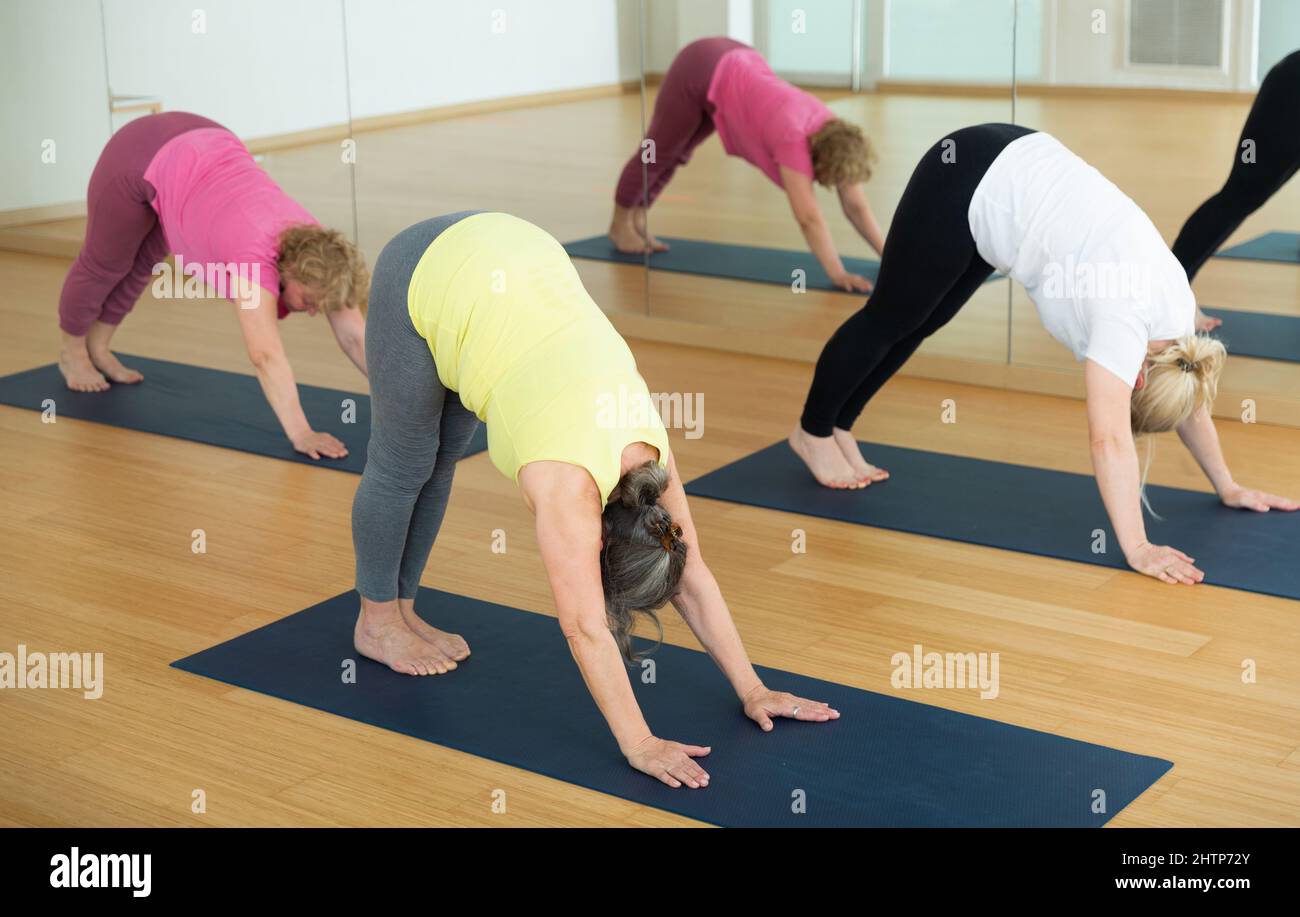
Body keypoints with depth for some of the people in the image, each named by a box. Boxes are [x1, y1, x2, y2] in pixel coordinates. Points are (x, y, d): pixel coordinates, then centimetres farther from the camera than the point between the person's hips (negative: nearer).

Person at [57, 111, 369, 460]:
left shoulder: (316, 254, -20)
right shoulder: (257, 256, -37)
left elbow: (354, 334, -17)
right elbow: (265, 354, -45)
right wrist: (300, 433, -48)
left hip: (199, 151, 6)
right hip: (143, 161, -6)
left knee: (144, 262, 24)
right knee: (105, 264, 17)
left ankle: (97, 350, 47)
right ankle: (73, 353, 43)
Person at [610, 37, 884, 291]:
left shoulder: (833, 135, -16)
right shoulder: (793, 136, -36)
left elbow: (856, 206, -11)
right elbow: (809, 217, -39)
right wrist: (837, 274, -39)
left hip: (735, 67, 6)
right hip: (701, 72, -6)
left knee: (678, 152, 24)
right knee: (660, 151, 15)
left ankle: (637, 217, 44)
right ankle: (620, 222, 38)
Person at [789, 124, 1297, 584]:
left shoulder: (1175, 306, -6)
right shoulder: (1126, 318, -28)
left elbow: (1190, 400, 10)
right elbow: (1110, 439, -33)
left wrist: (1228, 486, 13)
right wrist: (1137, 550, -35)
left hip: (1014, 171, 7)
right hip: (967, 181, -7)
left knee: (920, 323, 19)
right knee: (889, 319, 10)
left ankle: (838, 425, 37)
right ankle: (813, 431, 31)